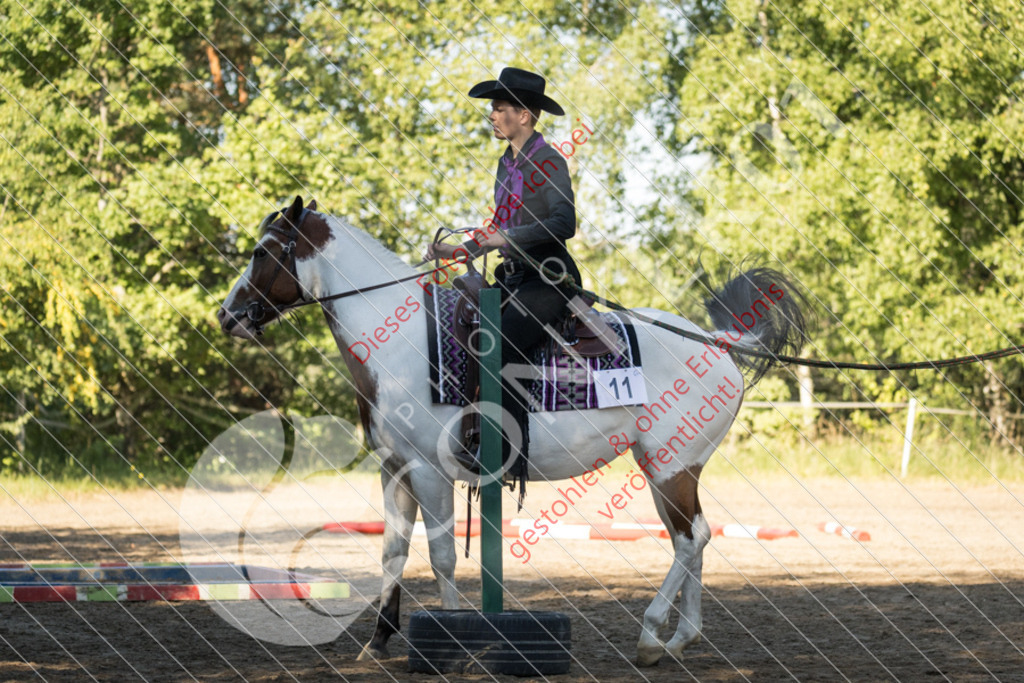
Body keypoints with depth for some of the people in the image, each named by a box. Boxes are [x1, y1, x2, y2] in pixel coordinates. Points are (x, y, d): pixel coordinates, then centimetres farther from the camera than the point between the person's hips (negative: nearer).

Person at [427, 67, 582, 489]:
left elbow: (563, 223, -22)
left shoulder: (548, 162, -9)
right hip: (514, 279, 9)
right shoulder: (507, 164, 17)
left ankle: (511, 455, -30)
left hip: (550, 279, -9)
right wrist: (459, 251, 15)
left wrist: (506, 238, -28)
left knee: (498, 348, -28)